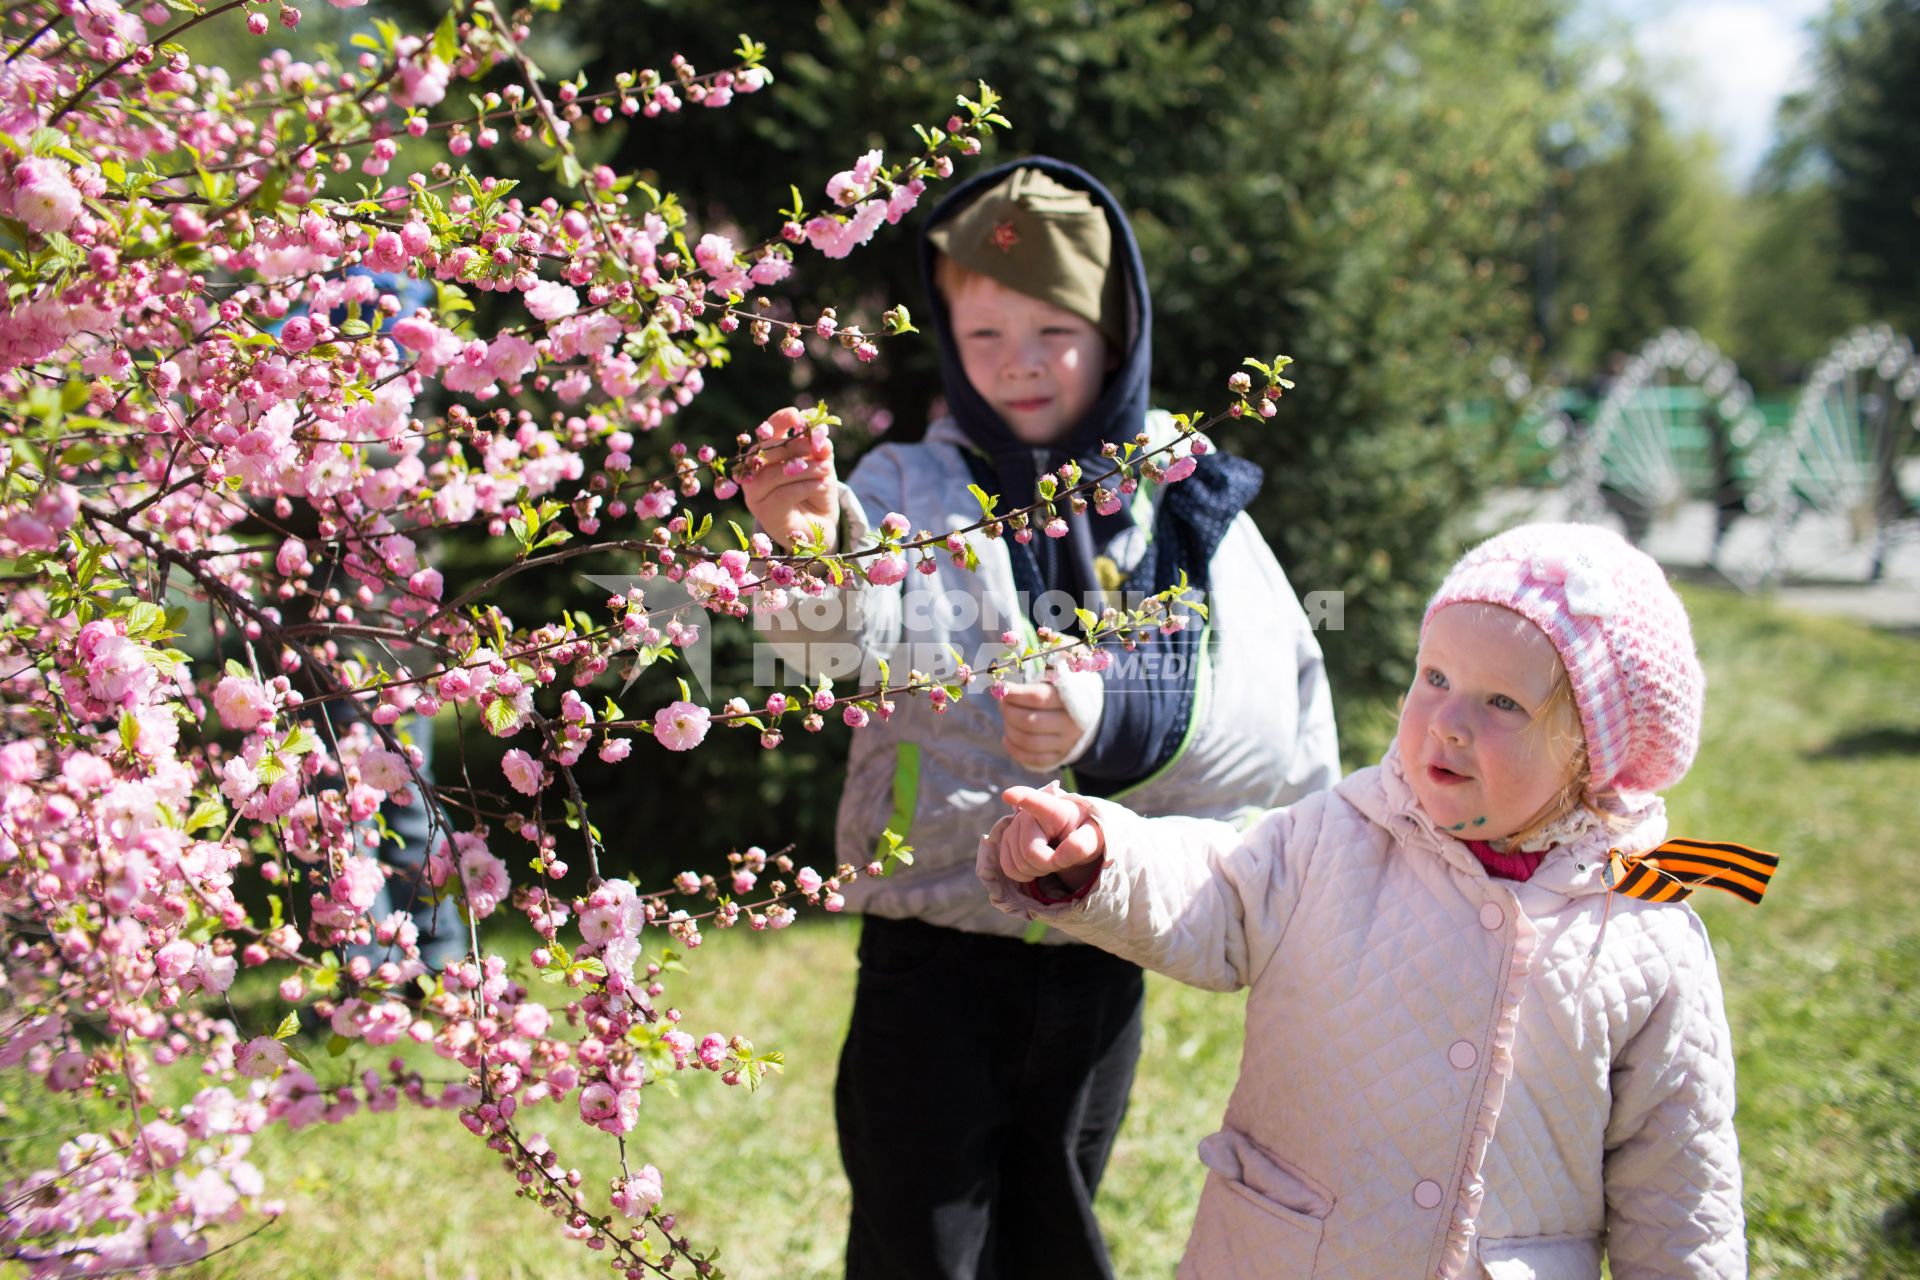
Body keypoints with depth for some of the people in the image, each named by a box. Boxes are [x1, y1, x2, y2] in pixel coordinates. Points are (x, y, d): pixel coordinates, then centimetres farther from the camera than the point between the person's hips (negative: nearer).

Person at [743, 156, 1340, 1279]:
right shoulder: (913, 487, -4)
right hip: (933, 951, -2)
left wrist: (1116, 721, -22)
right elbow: (855, 640, -25)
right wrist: (816, 548, -47)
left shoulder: (1187, 506, 2)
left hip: (1101, 961, 2)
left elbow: (1290, 727, -7)